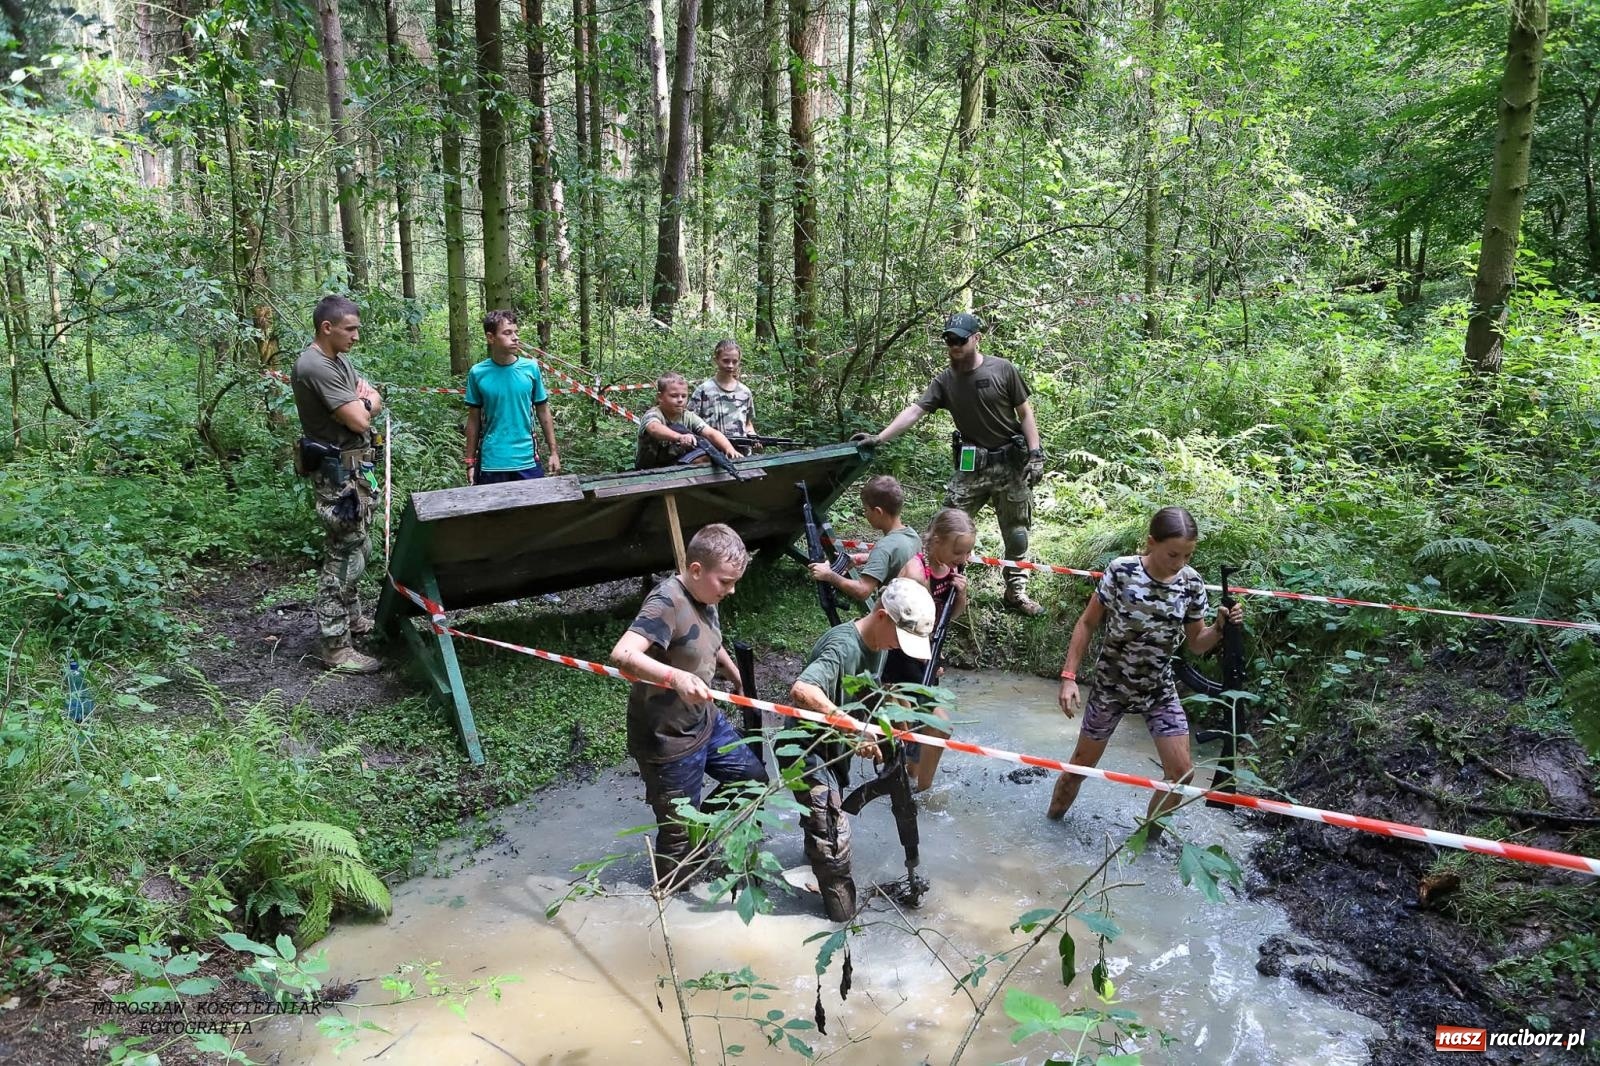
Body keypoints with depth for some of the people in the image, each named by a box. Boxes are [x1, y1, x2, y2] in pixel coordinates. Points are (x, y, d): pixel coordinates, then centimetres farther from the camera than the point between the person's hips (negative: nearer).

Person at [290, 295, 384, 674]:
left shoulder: (340, 360, 12)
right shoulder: (315, 367, -20)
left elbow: (375, 401, 13)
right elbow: (359, 420, -23)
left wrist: (362, 402, -9)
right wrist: (364, 404, -1)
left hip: (355, 468, 10)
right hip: (337, 472, -10)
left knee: (356, 549, 20)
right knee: (343, 557, -8)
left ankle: (351, 617, 35)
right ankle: (334, 646, -2)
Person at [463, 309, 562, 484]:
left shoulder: (530, 368, -2)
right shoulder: (478, 373, -3)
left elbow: (543, 412, 6)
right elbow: (474, 419, 4)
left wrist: (553, 452, 5)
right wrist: (471, 462, 4)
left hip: (527, 461, 1)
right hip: (490, 463, -1)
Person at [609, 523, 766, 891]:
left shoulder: (704, 599, 2)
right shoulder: (666, 603, -26)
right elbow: (622, 655, -40)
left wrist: (735, 675, 34)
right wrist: (676, 677, -53)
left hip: (707, 722, 9)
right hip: (668, 740, -9)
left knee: (755, 779, 21)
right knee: (681, 832, 5)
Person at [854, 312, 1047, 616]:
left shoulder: (1003, 370, -8)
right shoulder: (944, 381, -2)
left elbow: (1025, 413, -2)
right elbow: (915, 410, -11)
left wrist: (1035, 453, -9)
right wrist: (880, 437, -23)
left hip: (1011, 464, -1)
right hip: (971, 466, 2)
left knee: (1016, 533, 7)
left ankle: (1016, 593, 21)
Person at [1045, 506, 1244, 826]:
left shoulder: (1192, 584, -11)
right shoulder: (1121, 571, -20)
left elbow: (1196, 644, 1)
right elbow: (1087, 623, -10)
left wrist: (1220, 627, -20)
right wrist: (1069, 676, -14)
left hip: (1159, 688, 3)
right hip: (1111, 684, -2)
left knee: (1182, 773, -2)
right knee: (1082, 764, 9)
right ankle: (1051, 823, 35)